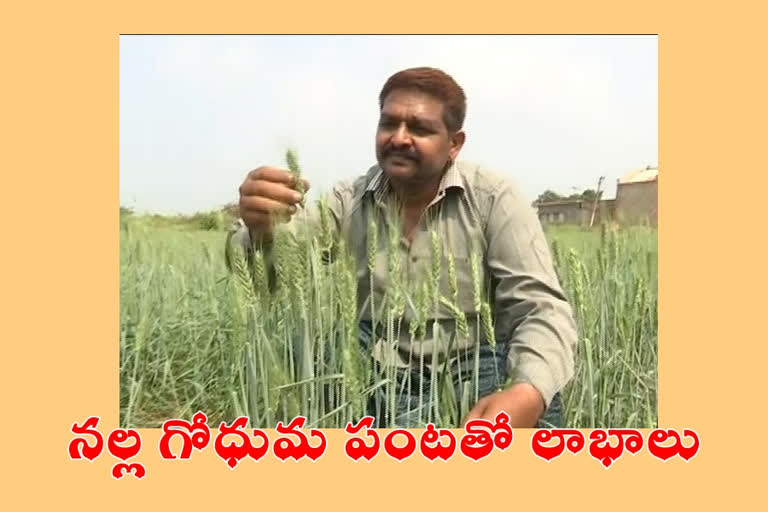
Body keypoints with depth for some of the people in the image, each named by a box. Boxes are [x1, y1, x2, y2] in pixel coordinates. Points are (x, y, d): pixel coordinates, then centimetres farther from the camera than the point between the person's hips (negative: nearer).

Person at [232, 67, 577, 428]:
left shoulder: (494, 198, -7)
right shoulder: (347, 202, -2)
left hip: (478, 372, -2)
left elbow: (541, 307, -15)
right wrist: (261, 233, -39)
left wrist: (528, 394, -37)